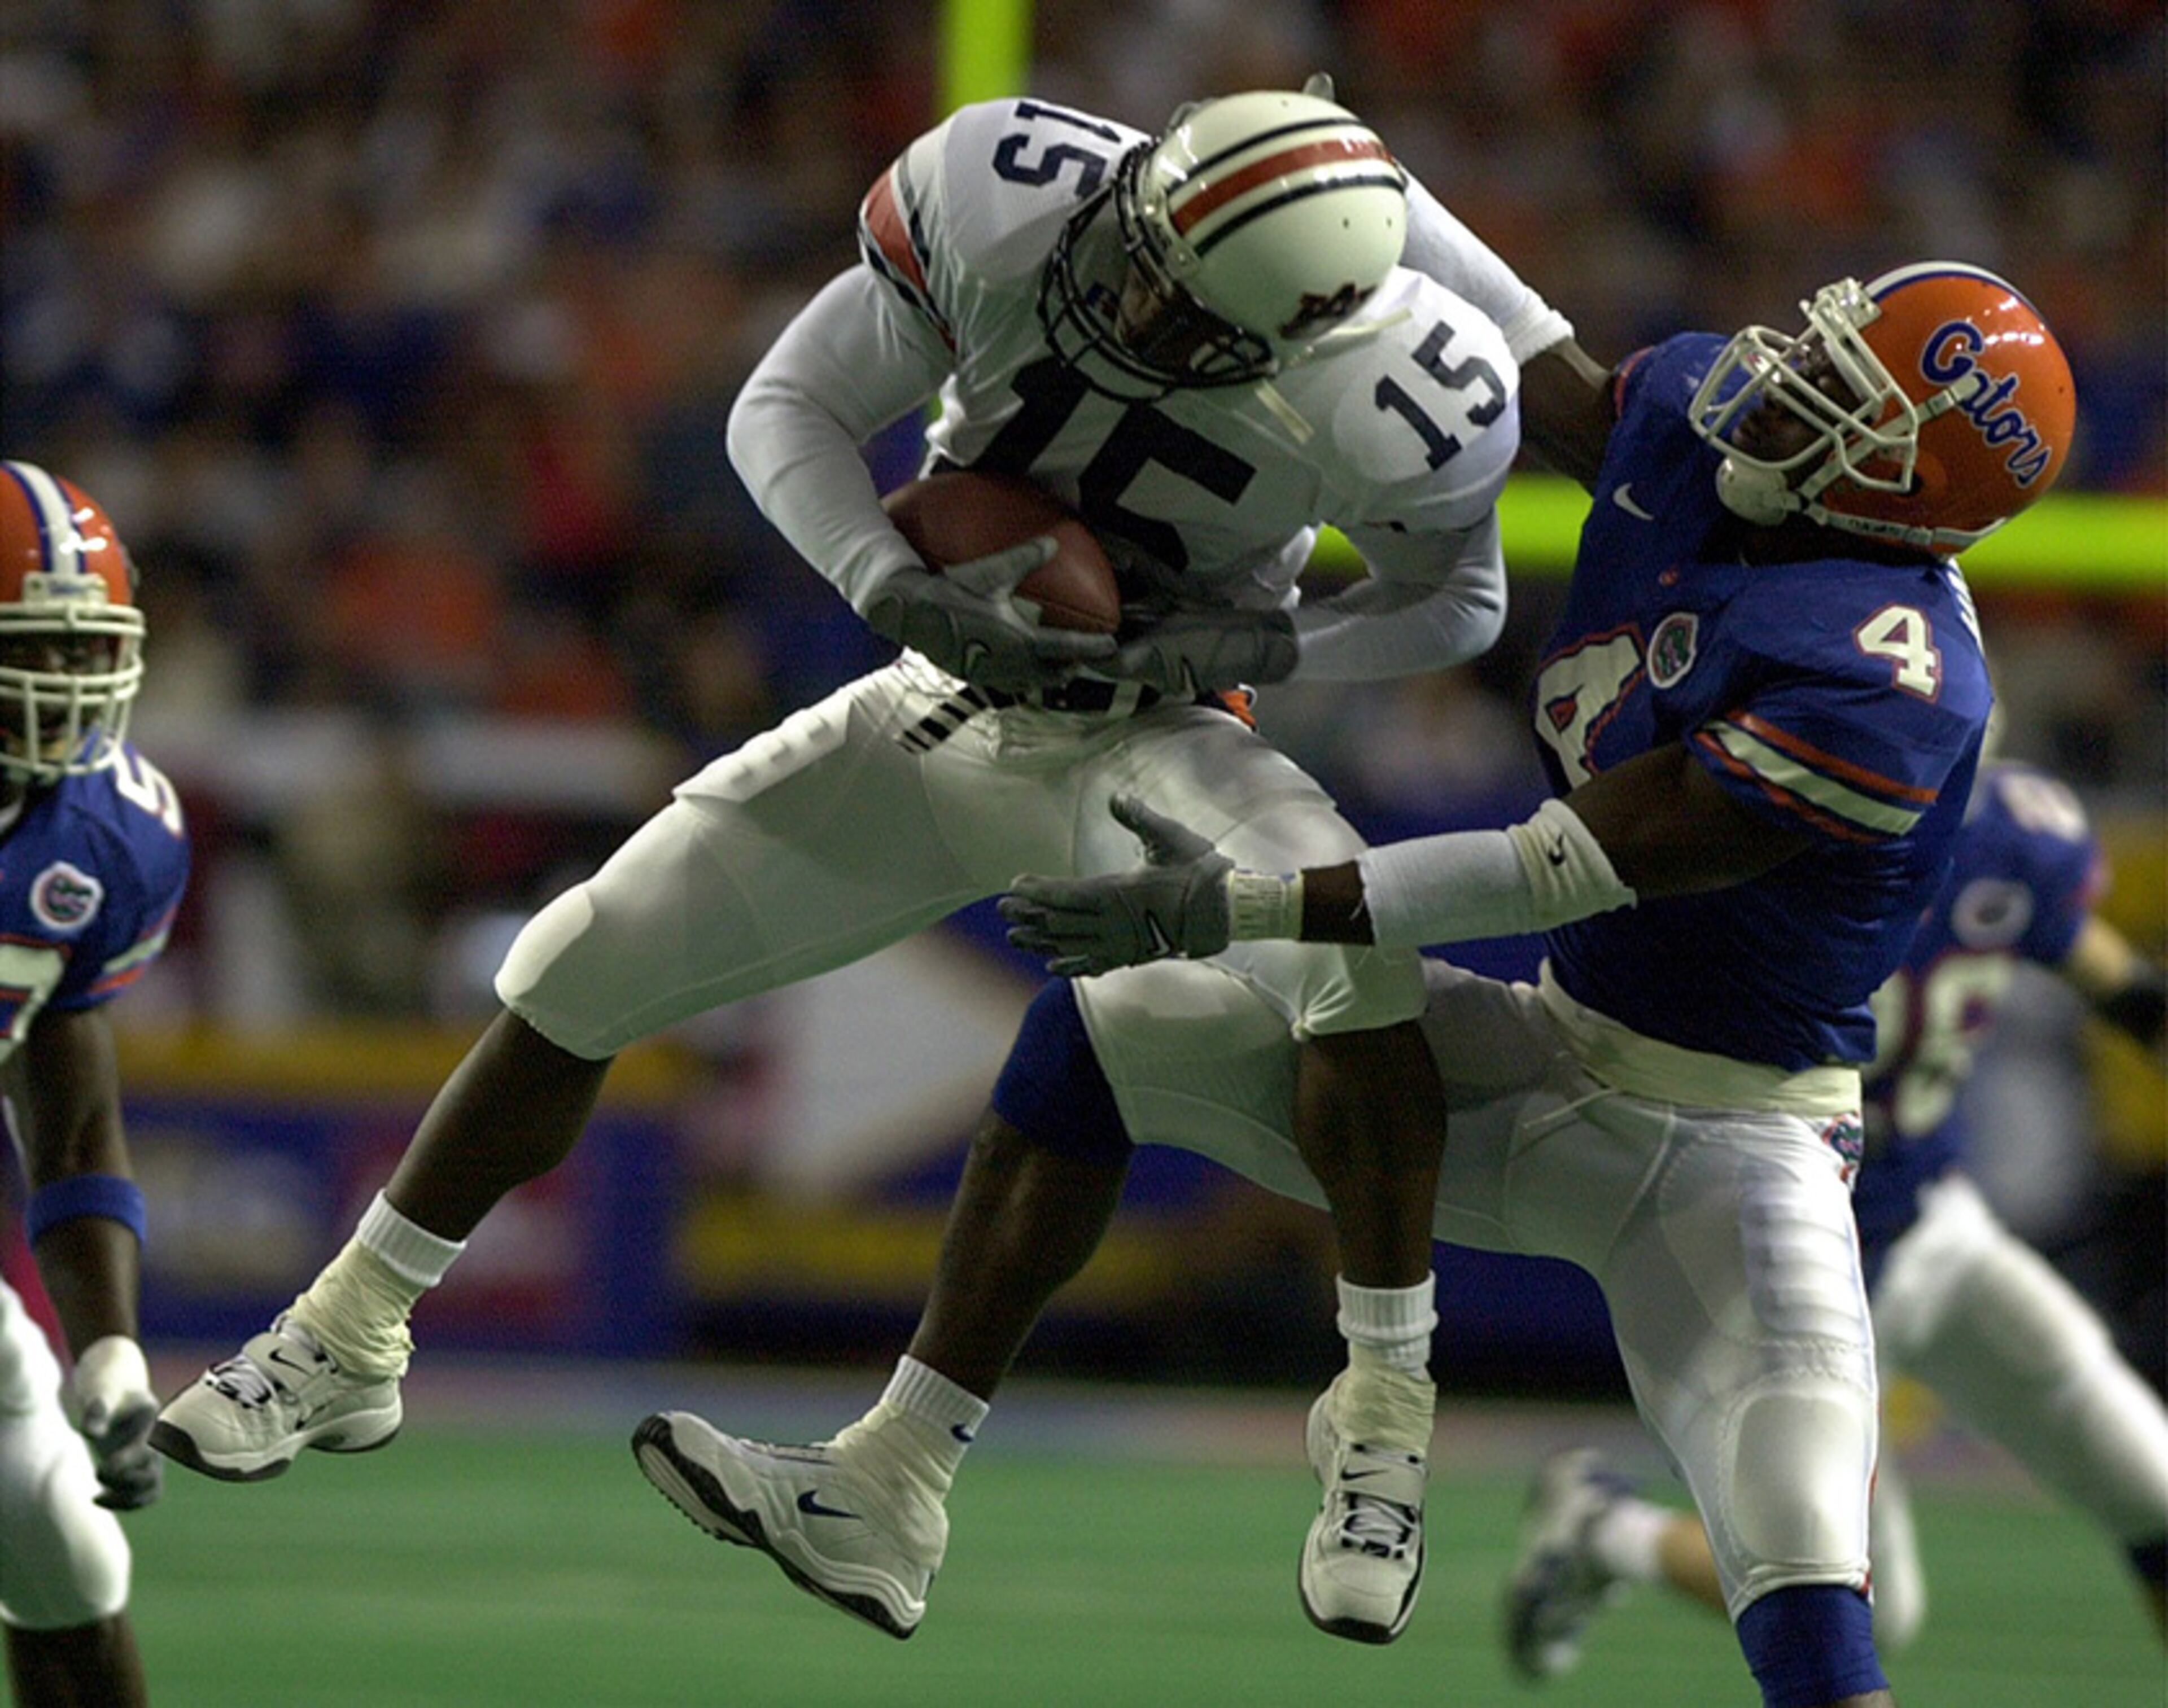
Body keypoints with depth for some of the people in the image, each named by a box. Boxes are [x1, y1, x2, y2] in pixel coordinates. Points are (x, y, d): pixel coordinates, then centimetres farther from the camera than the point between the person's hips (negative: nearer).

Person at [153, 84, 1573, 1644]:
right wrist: (915, 602, -31)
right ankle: (344, 1349, 23)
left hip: (1151, 733, -3)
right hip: (947, 702, 3)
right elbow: (787, 410, -14)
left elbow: (1458, 603, -7)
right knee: (581, 979, 2)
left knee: (1362, 954, -34)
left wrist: (1245, 647, -24)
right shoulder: (1004, 200, -27)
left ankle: (1386, 1402, -19)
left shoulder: (1395, 408, -29)